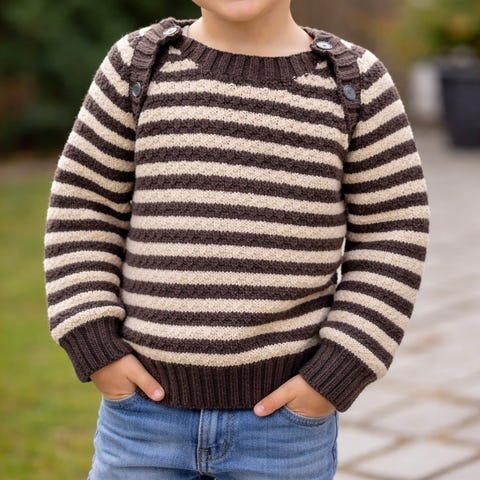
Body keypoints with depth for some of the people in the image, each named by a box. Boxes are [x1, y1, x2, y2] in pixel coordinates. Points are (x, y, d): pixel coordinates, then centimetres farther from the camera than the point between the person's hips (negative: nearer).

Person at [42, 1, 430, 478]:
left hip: (283, 408, -1)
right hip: (148, 397, 1)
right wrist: (95, 346, -6)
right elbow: (82, 208, 3)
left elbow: (392, 237, -1)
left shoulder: (355, 82, -2)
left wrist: (338, 372, -9)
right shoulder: (140, 64, -1)